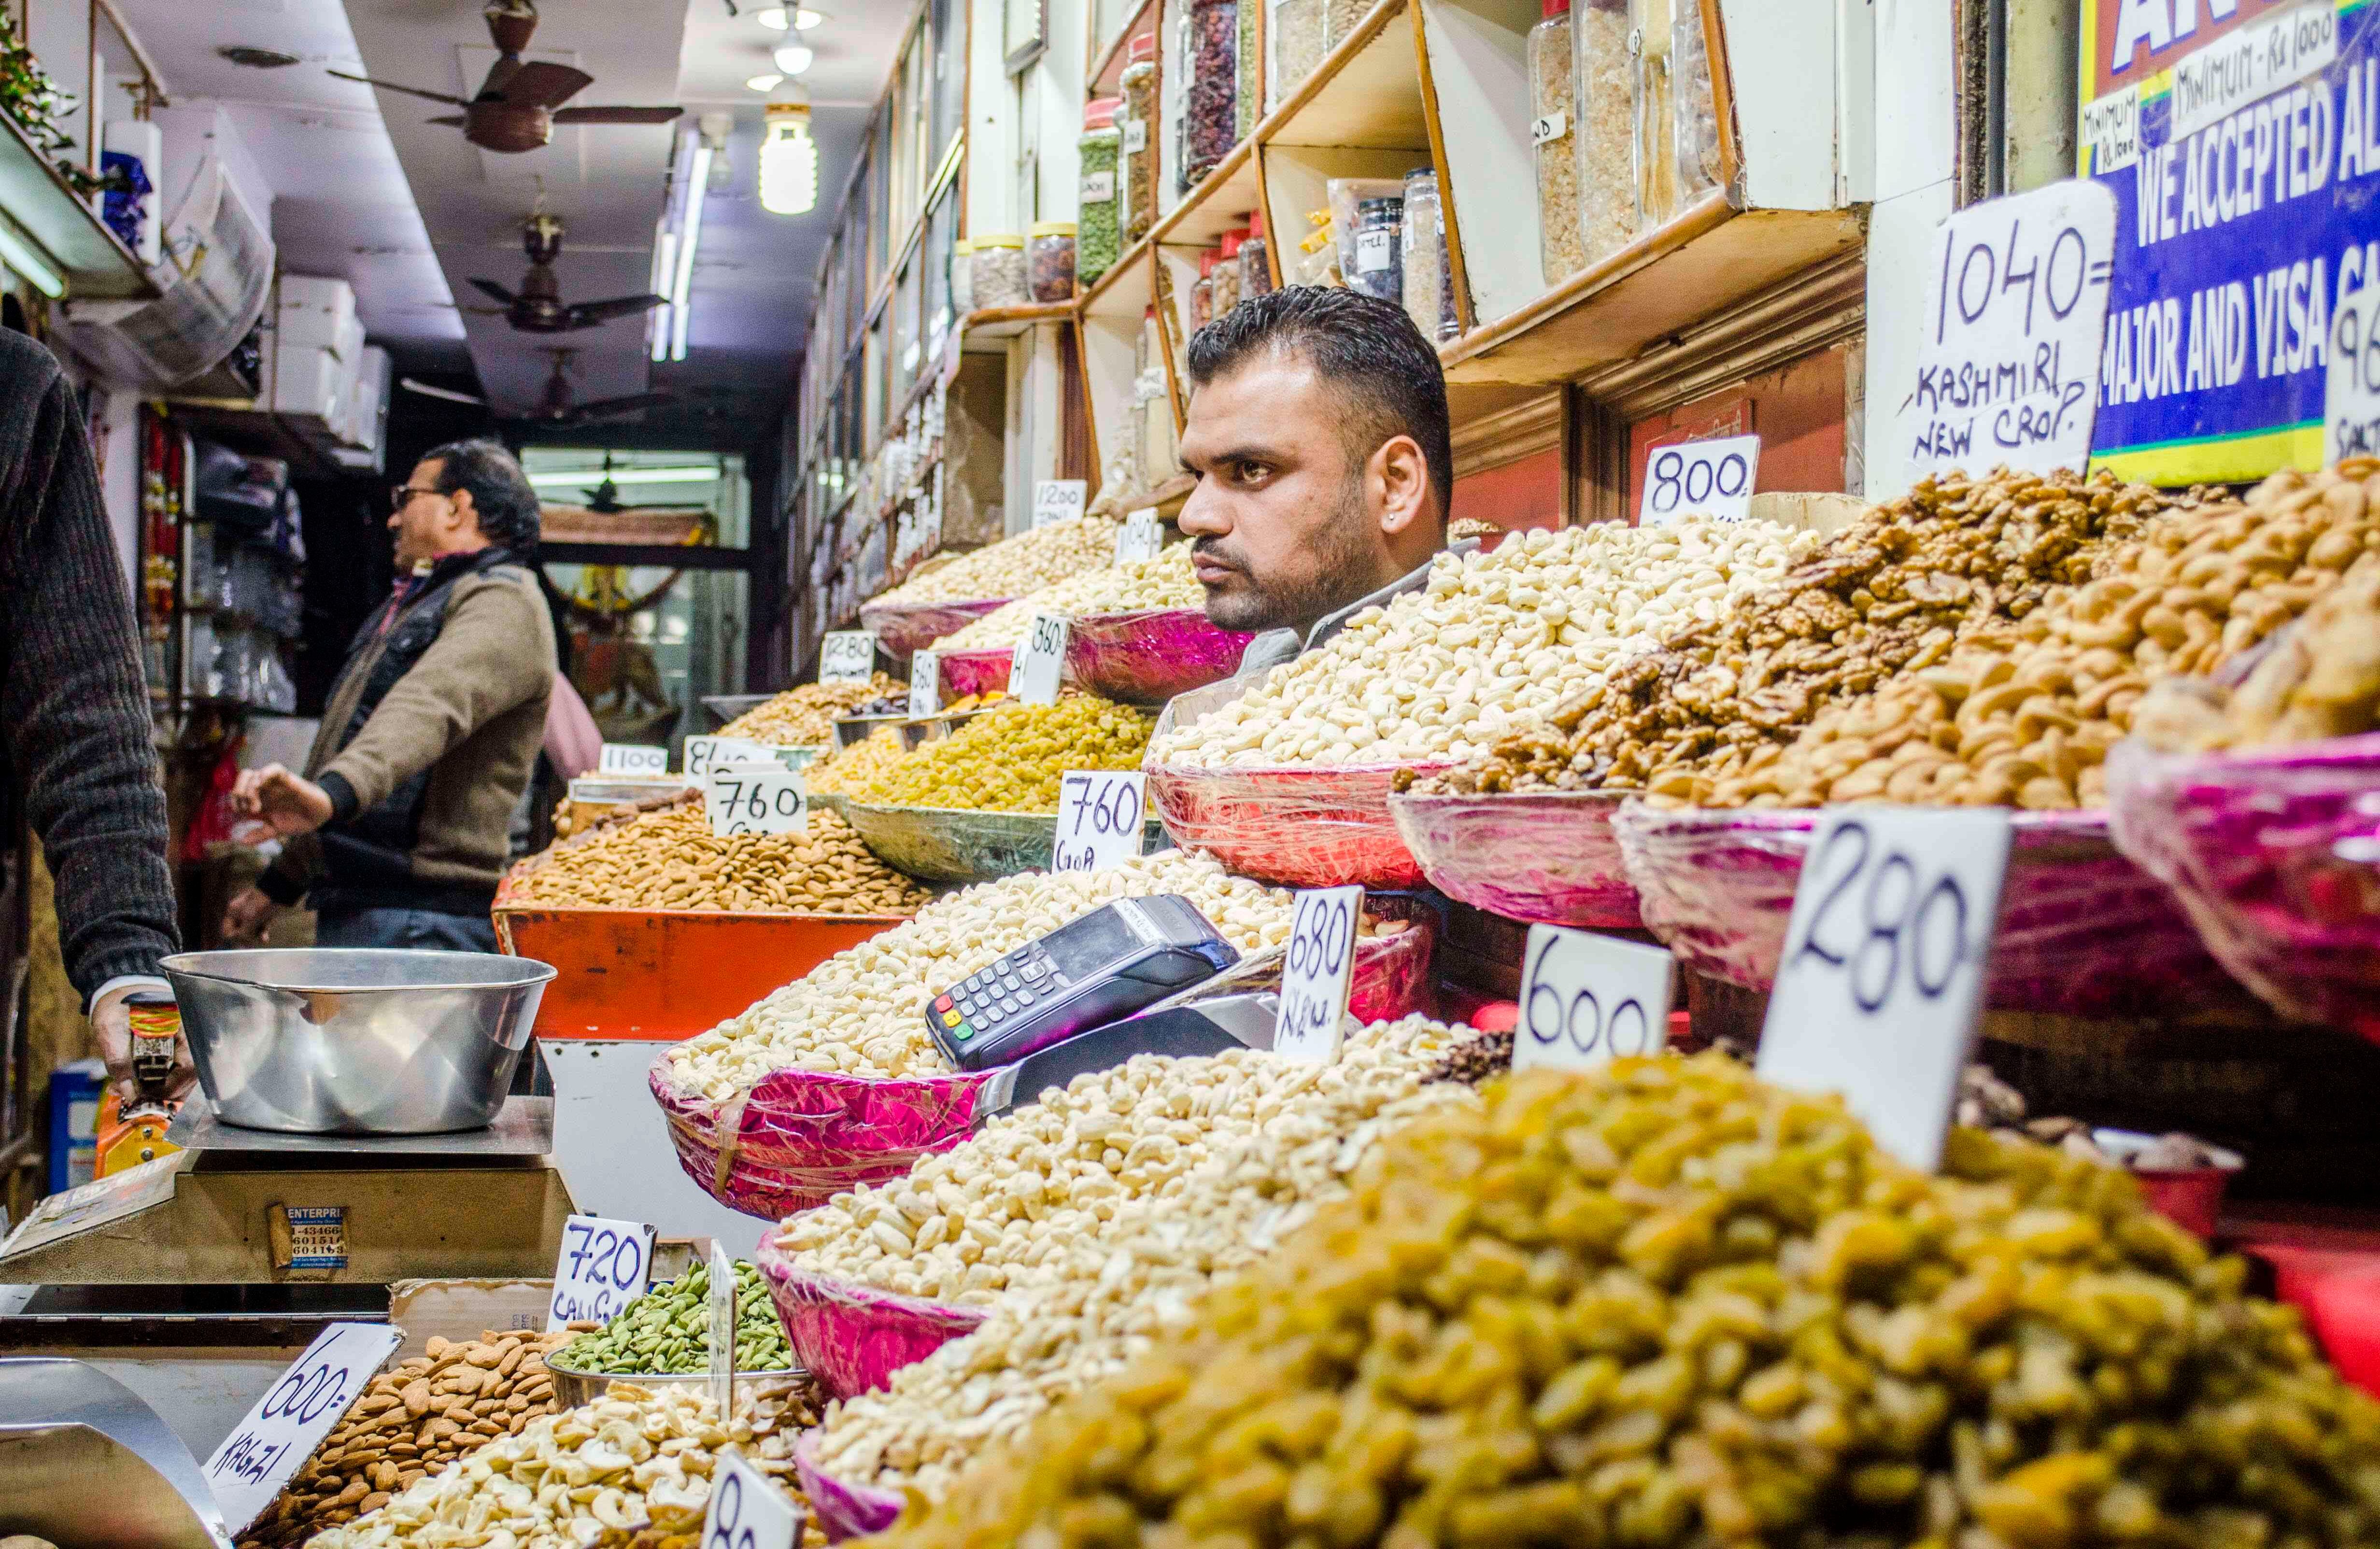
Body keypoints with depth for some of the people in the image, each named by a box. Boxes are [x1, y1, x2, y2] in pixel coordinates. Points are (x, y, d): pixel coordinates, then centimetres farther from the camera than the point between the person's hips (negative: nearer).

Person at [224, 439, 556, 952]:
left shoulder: (503, 602, -8)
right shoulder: (417, 605, 27)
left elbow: (432, 707, -29)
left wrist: (334, 792, -47)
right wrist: (278, 884, 33)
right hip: (347, 910, 10)